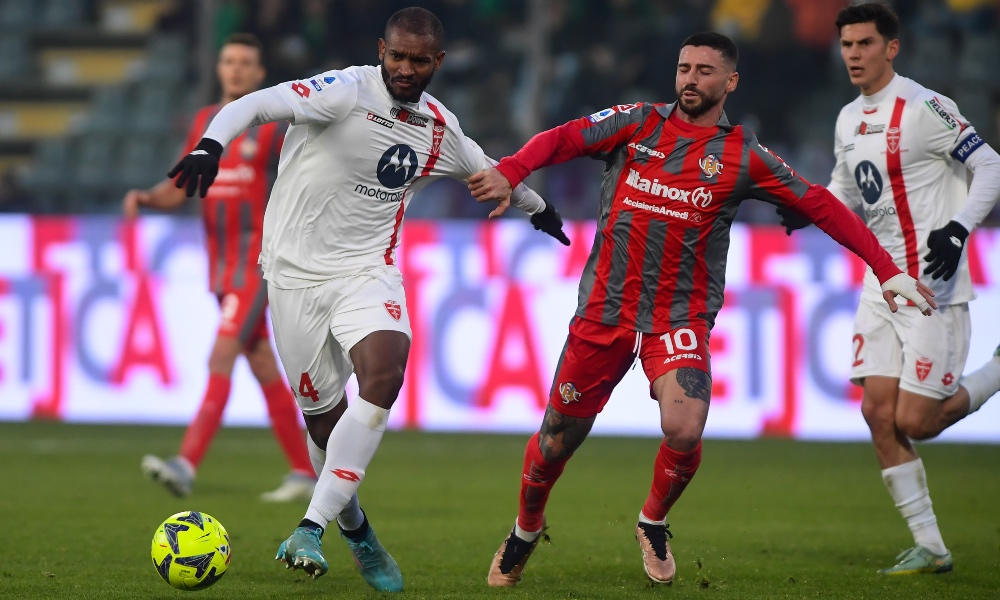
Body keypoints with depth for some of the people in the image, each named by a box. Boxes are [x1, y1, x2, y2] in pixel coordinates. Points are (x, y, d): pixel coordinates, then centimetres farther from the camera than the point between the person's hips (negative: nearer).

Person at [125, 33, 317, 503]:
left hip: (257, 264, -7)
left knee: (220, 361, -17)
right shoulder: (205, 122, 13)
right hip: (221, 265, 7)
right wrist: (144, 198, -6)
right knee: (264, 371, 11)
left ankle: (187, 466, -26)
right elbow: (178, 190, 15)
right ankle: (304, 473, 18)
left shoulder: (275, 125, -5)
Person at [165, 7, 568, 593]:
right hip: (297, 271, -3)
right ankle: (355, 528, 29)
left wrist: (541, 208, 44)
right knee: (325, 414, 1)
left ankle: (312, 529, -24)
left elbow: (486, 168, 29)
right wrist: (211, 145, -46)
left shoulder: (440, 129, 6)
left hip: (368, 271, 3)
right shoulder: (346, 92, -13)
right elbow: (252, 105, -26)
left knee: (385, 374, -25)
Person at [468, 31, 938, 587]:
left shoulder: (743, 156, 1)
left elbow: (820, 205, 3)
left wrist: (888, 270, -1)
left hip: (680, 318, -1)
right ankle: (525, 531, 34)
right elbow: (564, 139, -2)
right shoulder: (638, 123, 5)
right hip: (605, 307, 1)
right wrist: (509, 173, -22)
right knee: (559, 437, 5)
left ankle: (654, 523, 8)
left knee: (684, 431, -23)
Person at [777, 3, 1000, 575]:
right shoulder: (848, 121, 12)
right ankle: (930, 548, 5)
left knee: (914, 421, -10)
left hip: (934, 286, -7)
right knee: (879, 413, -2)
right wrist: (806, 211, 5)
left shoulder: (925, 108, -12)